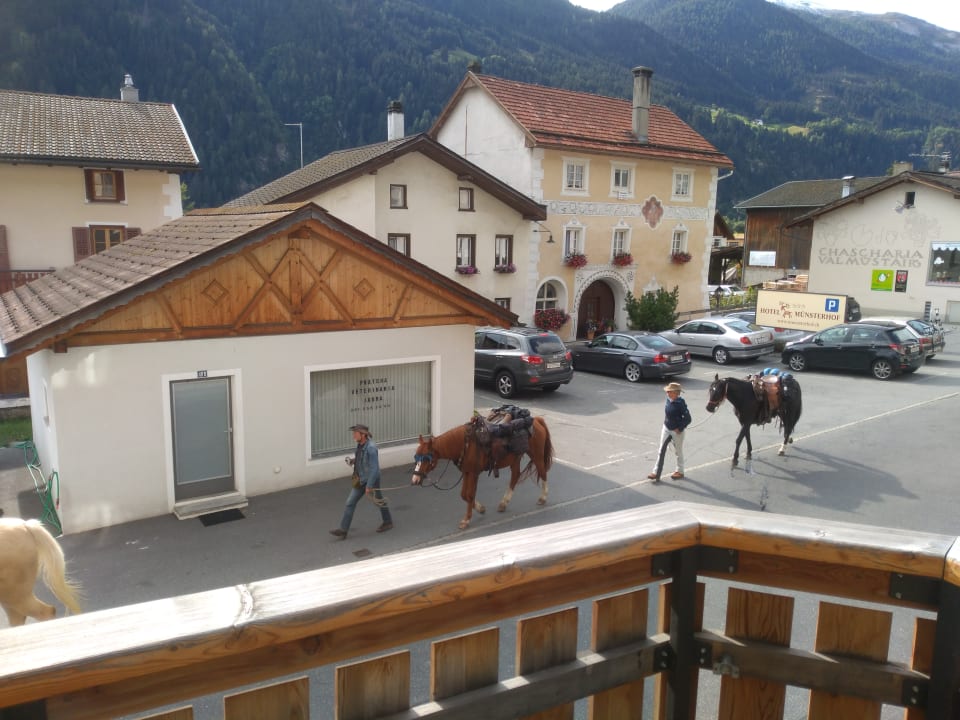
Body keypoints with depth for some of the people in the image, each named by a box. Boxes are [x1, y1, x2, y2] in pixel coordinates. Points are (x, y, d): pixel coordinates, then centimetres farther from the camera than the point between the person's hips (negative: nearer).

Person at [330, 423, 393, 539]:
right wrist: (353, 460, 1)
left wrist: (369, 486, -24)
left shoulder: (371, 447, -24)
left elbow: (374, 468, -25)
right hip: (360, 480, 8)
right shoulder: (360, 445, 2)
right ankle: (343, 530, 6)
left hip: (371, 480, -8)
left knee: (379, 501, 13)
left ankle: (388, 522, 35)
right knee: (350, 503, 3)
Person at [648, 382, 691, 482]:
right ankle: (656, 472, 9)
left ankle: (680, 471, 33)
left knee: (678, 451, 14)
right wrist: (666, 423, 9)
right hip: (666, 429, 6)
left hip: (677, 431, -6)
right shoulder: (668, 400, -4)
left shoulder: (681, 403, -23)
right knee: (661, 450, 5)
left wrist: (679, 429, -17)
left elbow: (687, 418, -20)